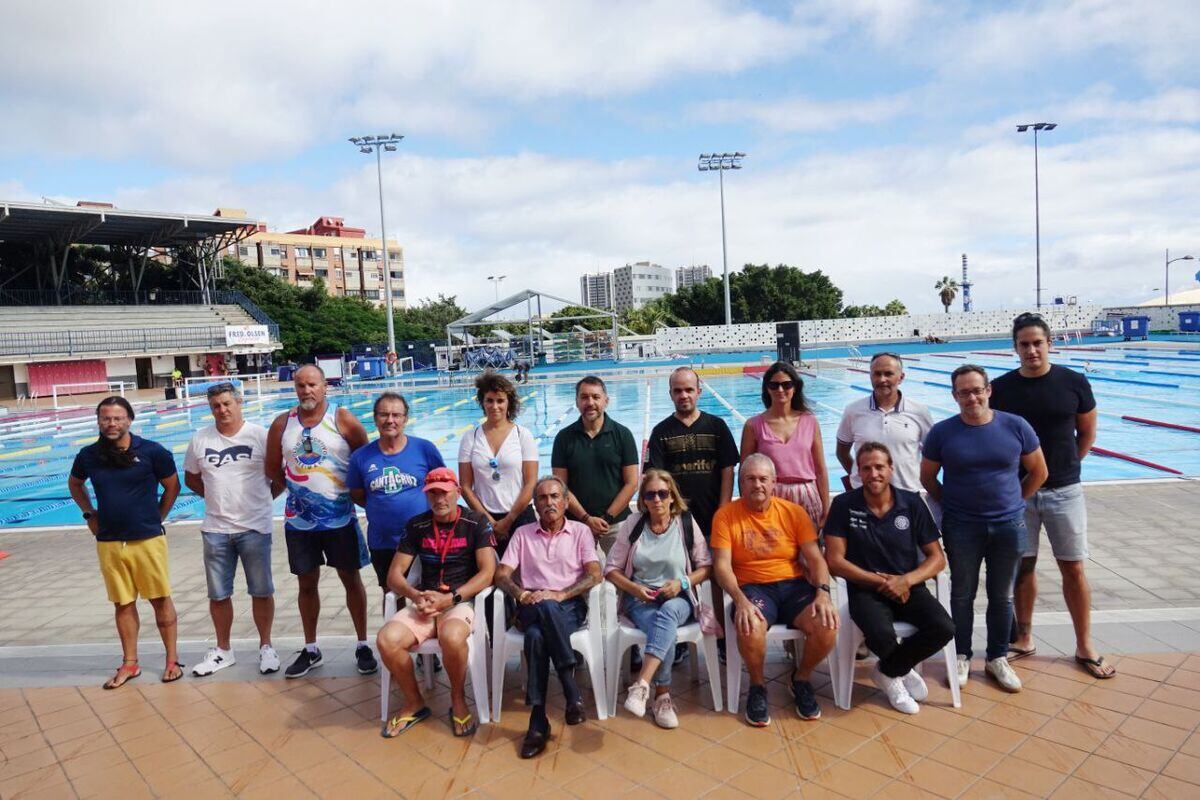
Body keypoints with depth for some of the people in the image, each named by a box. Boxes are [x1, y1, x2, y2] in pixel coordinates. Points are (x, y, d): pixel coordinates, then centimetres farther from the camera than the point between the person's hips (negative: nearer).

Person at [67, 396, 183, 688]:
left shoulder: (152, 452, -9)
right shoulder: (88, 455, 1)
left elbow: (172, 487, 2)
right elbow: (74, 484, 22)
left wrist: (155, 519, 4)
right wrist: (89, 514, 12)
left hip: (148, 540, -3)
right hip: (108, 543, 3)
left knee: (160, 600, 5)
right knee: (123, 604, 13)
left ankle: (172, 660, 16)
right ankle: (129, 664, 25)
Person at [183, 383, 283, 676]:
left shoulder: (260, 435, -7)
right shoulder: (200, 439, 3)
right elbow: (191, 477, 17)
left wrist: (266, 497, -2)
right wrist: (214, 495, 7)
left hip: (255, 527, -3)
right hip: (215, 529, 3)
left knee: (261, 592, 7)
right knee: (218, 595, 12)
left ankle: (266, 647, 23)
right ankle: (223, 651, 29)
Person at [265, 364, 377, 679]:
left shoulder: (343, 419, -7)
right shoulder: (282, 424, 2)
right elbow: (272, 468, 11)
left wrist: (355, 486, -3)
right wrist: (298, 482, 4)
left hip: (340, 518, -3)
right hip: (299, 520, 3)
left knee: (351, 579, 7)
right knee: (307, 583, 14)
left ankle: (363, 646, 20)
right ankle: (310, 650, 29)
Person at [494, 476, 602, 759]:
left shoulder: (581, 531, 11)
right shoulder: (522, 534, 16)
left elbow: (595, 574, -2)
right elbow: (501, 574, 7)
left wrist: (560, 594, -16)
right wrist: (521, 594, -15)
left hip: (569, 606, -1)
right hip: (532, 608, 1)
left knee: (537, 635, -36)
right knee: (540, 621, -37)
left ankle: (539, 721, -28)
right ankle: (572, 691, -31)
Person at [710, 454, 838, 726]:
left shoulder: (794, 512, 5)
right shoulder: (726, 515, -2)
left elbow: (815, 558, 2)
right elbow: (722, 565, -8)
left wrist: (823, 592, -17)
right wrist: (740, 600, -25)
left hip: (794, 585, 3)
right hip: (753, 588, -2)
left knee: (827, 626, -25)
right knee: (750, 628, -35)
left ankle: (802, 679, 9)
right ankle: (757, 686, 0)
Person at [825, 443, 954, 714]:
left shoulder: (912, 503, 0)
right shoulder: (844, 504, -6)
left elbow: (937, 558, 3)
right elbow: (834, 561, -7)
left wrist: (906, 580, -15)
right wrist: (880, 581, -13)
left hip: (908, 587, 3)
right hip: (865, 589, -3)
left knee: (943, 628, -24)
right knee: (882, 635, -33)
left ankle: (888, 672, 4)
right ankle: (901, 670, 7)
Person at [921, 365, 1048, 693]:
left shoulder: (1016, 427, -5)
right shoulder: (942, 432, -7)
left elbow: (1038, 472, 7)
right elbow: (927, 478, 4)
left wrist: (1014, 503, 6)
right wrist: (953, 506, 2)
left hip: (1009, 526, 1)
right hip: (961, 528, -1)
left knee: (1002, 596, 13)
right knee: (962, 594, 10)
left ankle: (998, 658, 30)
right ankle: (962, 656, 27)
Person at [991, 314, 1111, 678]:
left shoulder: (1074, 383, -4)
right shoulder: (1001, 388, -4)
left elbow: (1086, 433, 7)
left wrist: (1065, 466, 5)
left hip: (1064, 490, 0)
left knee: (1073, 568, 6)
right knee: (1023, 566, 11)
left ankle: (1085, 647, 21)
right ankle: (1023, 638, 25)